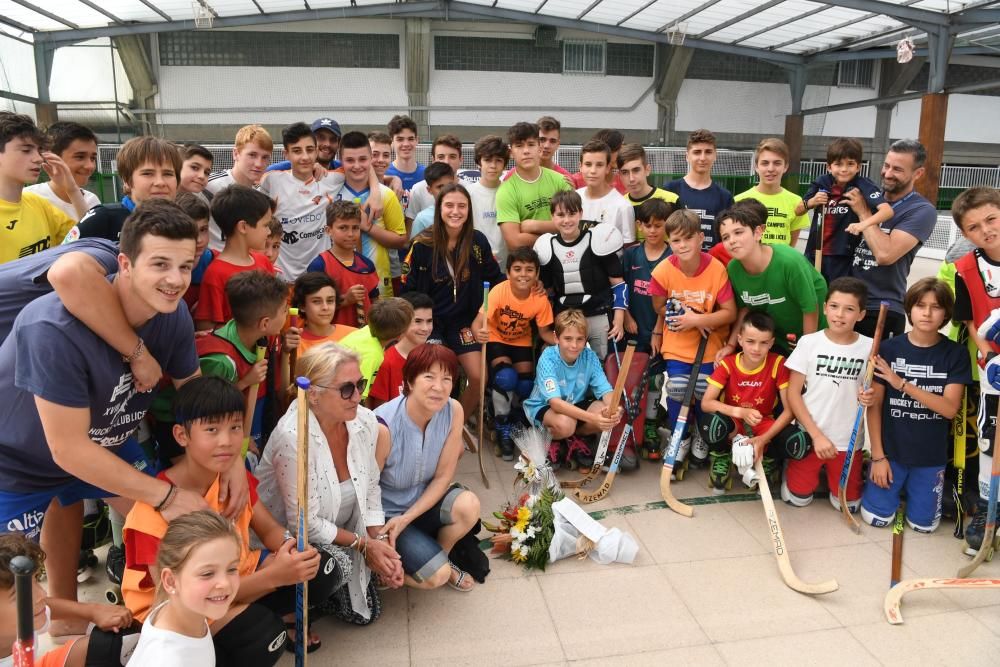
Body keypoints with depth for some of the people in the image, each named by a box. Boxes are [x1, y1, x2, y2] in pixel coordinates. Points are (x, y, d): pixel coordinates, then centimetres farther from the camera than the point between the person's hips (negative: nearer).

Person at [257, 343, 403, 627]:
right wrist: (364, 544, -17)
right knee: (337, 565, -32)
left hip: (342, 536, 6)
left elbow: (370, 492, 0)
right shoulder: (293, 437, -31)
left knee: (366, 613, 2)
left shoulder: (365, 421, -12)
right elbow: (305, 524, -25)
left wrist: (380, 544, -10)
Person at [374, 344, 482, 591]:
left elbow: (443, 476, -9)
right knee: (437, 576, -20)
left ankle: (439, 558, 5)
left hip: (423, 501, 5)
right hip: (386, 513, -4)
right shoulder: (383, 426, -30)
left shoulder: (454, 411, -16)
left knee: (469, 505, -25)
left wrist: (406, 518, -19)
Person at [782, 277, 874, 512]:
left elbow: (872, 394, 6)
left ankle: (829, 472, 35)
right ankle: (793, 467, 32)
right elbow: (793, 393, -7)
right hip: (808, 435, -1)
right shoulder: (809, 342, -10)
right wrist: (817, 434, -13)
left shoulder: (869, 347, -6)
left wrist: (869, 398, -19)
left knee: (848, 504, 6)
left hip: (848, 439, 1)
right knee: (797, 498, 2)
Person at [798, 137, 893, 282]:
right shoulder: (821, 183, 0)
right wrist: (811, 202, -11)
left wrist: (864, 224, -44)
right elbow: (797, 212, 10)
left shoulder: (863, 186, -12)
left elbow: (887, 210, -26)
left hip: (843, 258, -4)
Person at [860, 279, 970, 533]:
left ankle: (911, 488, 35)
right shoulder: (889, 348, -8)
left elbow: (950, 408, -15)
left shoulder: (955, 354, -6)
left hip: (931, 455, 1)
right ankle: (896, 484, 29)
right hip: (890, 448, -1)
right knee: (876, 517, 0)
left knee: (923, 524, 5)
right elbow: (875, 405, -5)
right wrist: (878, 456, -8)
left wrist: (902, 383, -25)